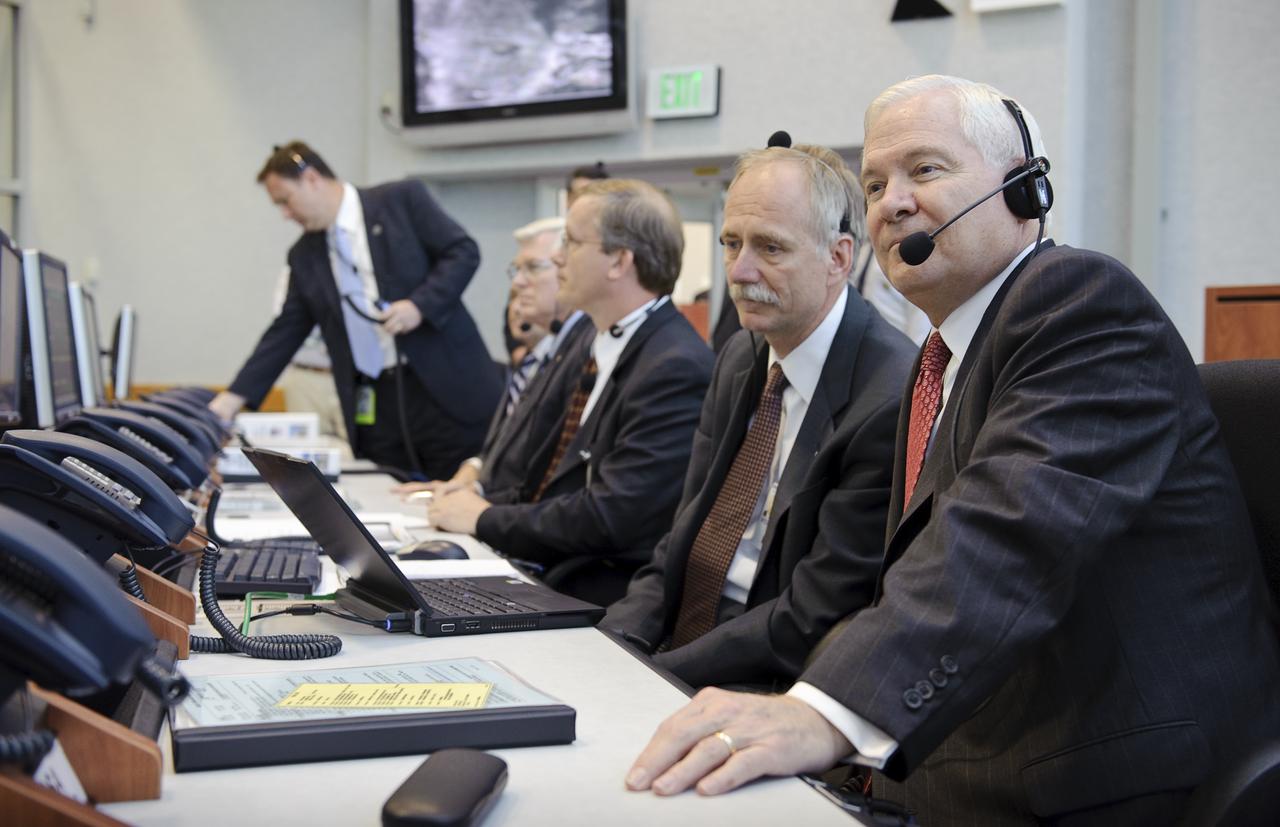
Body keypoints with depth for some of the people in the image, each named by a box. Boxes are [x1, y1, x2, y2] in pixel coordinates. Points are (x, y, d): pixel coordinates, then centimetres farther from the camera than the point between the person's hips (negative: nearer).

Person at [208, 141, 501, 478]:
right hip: (375, 405, 4)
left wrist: (419, 305, -16)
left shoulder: (401, 200, 0)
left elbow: (464, 251, -3)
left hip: (445, 388, -4)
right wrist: (234, 398, 6)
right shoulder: (304, 256, 13)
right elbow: (284, 333, 13)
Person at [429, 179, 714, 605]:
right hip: (543, 574, 8)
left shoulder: (677, 369, -17)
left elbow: (607, 519, -21)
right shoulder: (603, 344, 14)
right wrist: (475, 501, 2)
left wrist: (486, 519, -10)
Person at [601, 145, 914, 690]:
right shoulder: (740, 360, 10)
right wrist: (616, 643, -6)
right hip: (671, 651, 7)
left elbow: (816, 619, -17)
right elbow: (684, 541, 11)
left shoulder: (893, 400, -17)